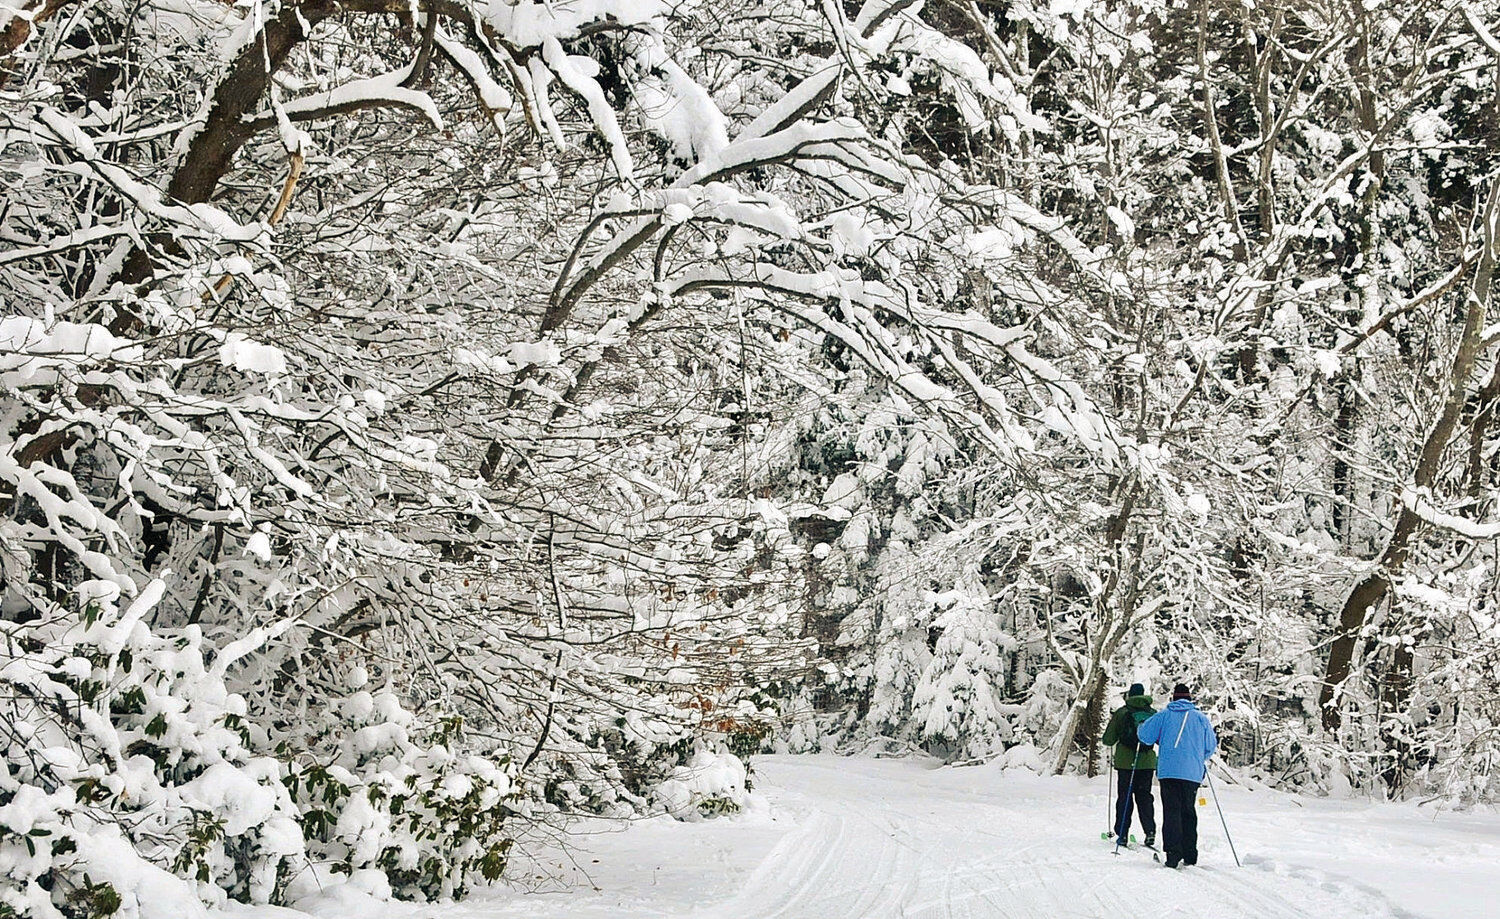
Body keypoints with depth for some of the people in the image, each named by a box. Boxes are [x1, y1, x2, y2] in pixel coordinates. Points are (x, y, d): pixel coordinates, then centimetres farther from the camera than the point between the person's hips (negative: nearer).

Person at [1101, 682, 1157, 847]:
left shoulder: (1121, 713, -5)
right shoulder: (1153, 713, 3)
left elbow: (1108, 740, -3)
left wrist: (1112, 724, 17)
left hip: (1125, 761, -2)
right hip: (1147, 762, 2)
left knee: (1124, 797, 4)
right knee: (1145, 796, 11)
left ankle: (1122, 834, 2)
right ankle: (1150, 831, -1)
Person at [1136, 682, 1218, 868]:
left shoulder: (1164, 715, 5)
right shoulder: (1201, 718, 9)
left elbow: (1144, 735, 3)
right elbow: (1211, 746, 12)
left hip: (1168, 771, -2)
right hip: (1192, 773, 2)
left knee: (1171, 812, -3)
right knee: (1188, 812, 13)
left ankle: (1173, 854, -16)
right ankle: (1190, 855, 13)